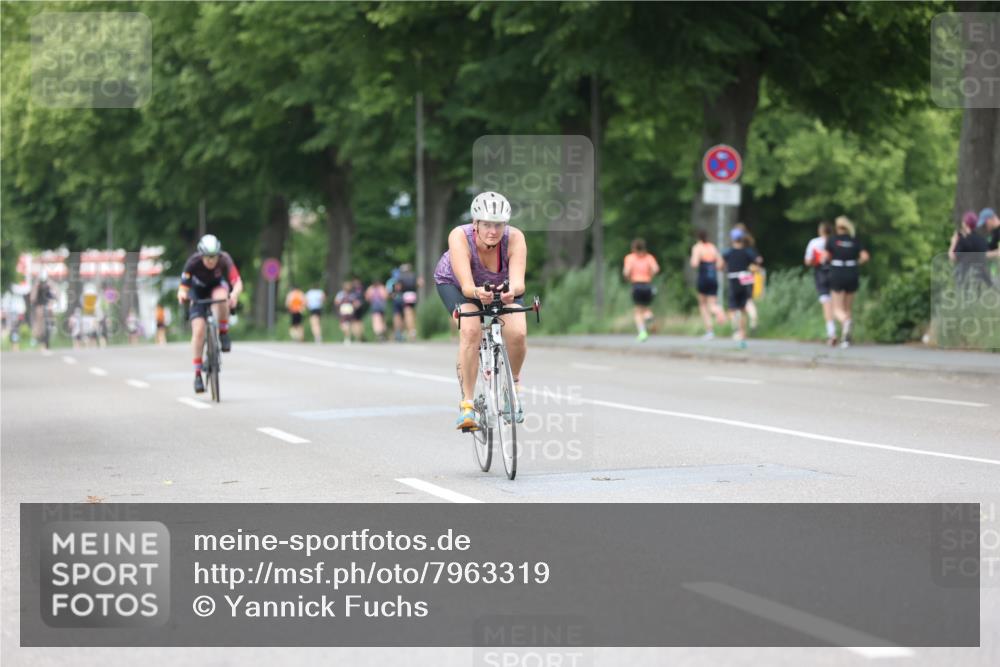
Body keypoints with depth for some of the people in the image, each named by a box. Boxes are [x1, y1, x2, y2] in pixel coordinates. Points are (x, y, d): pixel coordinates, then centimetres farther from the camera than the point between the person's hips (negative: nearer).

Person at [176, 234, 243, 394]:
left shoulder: (224, 260, -30)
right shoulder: (193, 262, -30)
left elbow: (238, 282, -41)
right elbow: (183, 286, -34)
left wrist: (234, 294, -63)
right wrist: (182, 294, -58)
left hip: (218, 286, 0)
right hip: (199, 292, 0)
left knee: (220, 297, -38)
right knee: (199, 330, -16)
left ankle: (224, 333, -14)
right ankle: (197, 374, -8)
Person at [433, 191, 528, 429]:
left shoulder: (515, 238, -34)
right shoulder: (460, 237, -36)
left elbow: (518, 282, -44)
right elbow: (466, 286, -42)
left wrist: (512, 292, -67)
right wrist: (478, 293, -64)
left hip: (502, 285, 2)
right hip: (455, 283, -2)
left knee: (517, 332, -22)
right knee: (470, 330, -30)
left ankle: (513, 384, 9)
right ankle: (467, 403, -20)